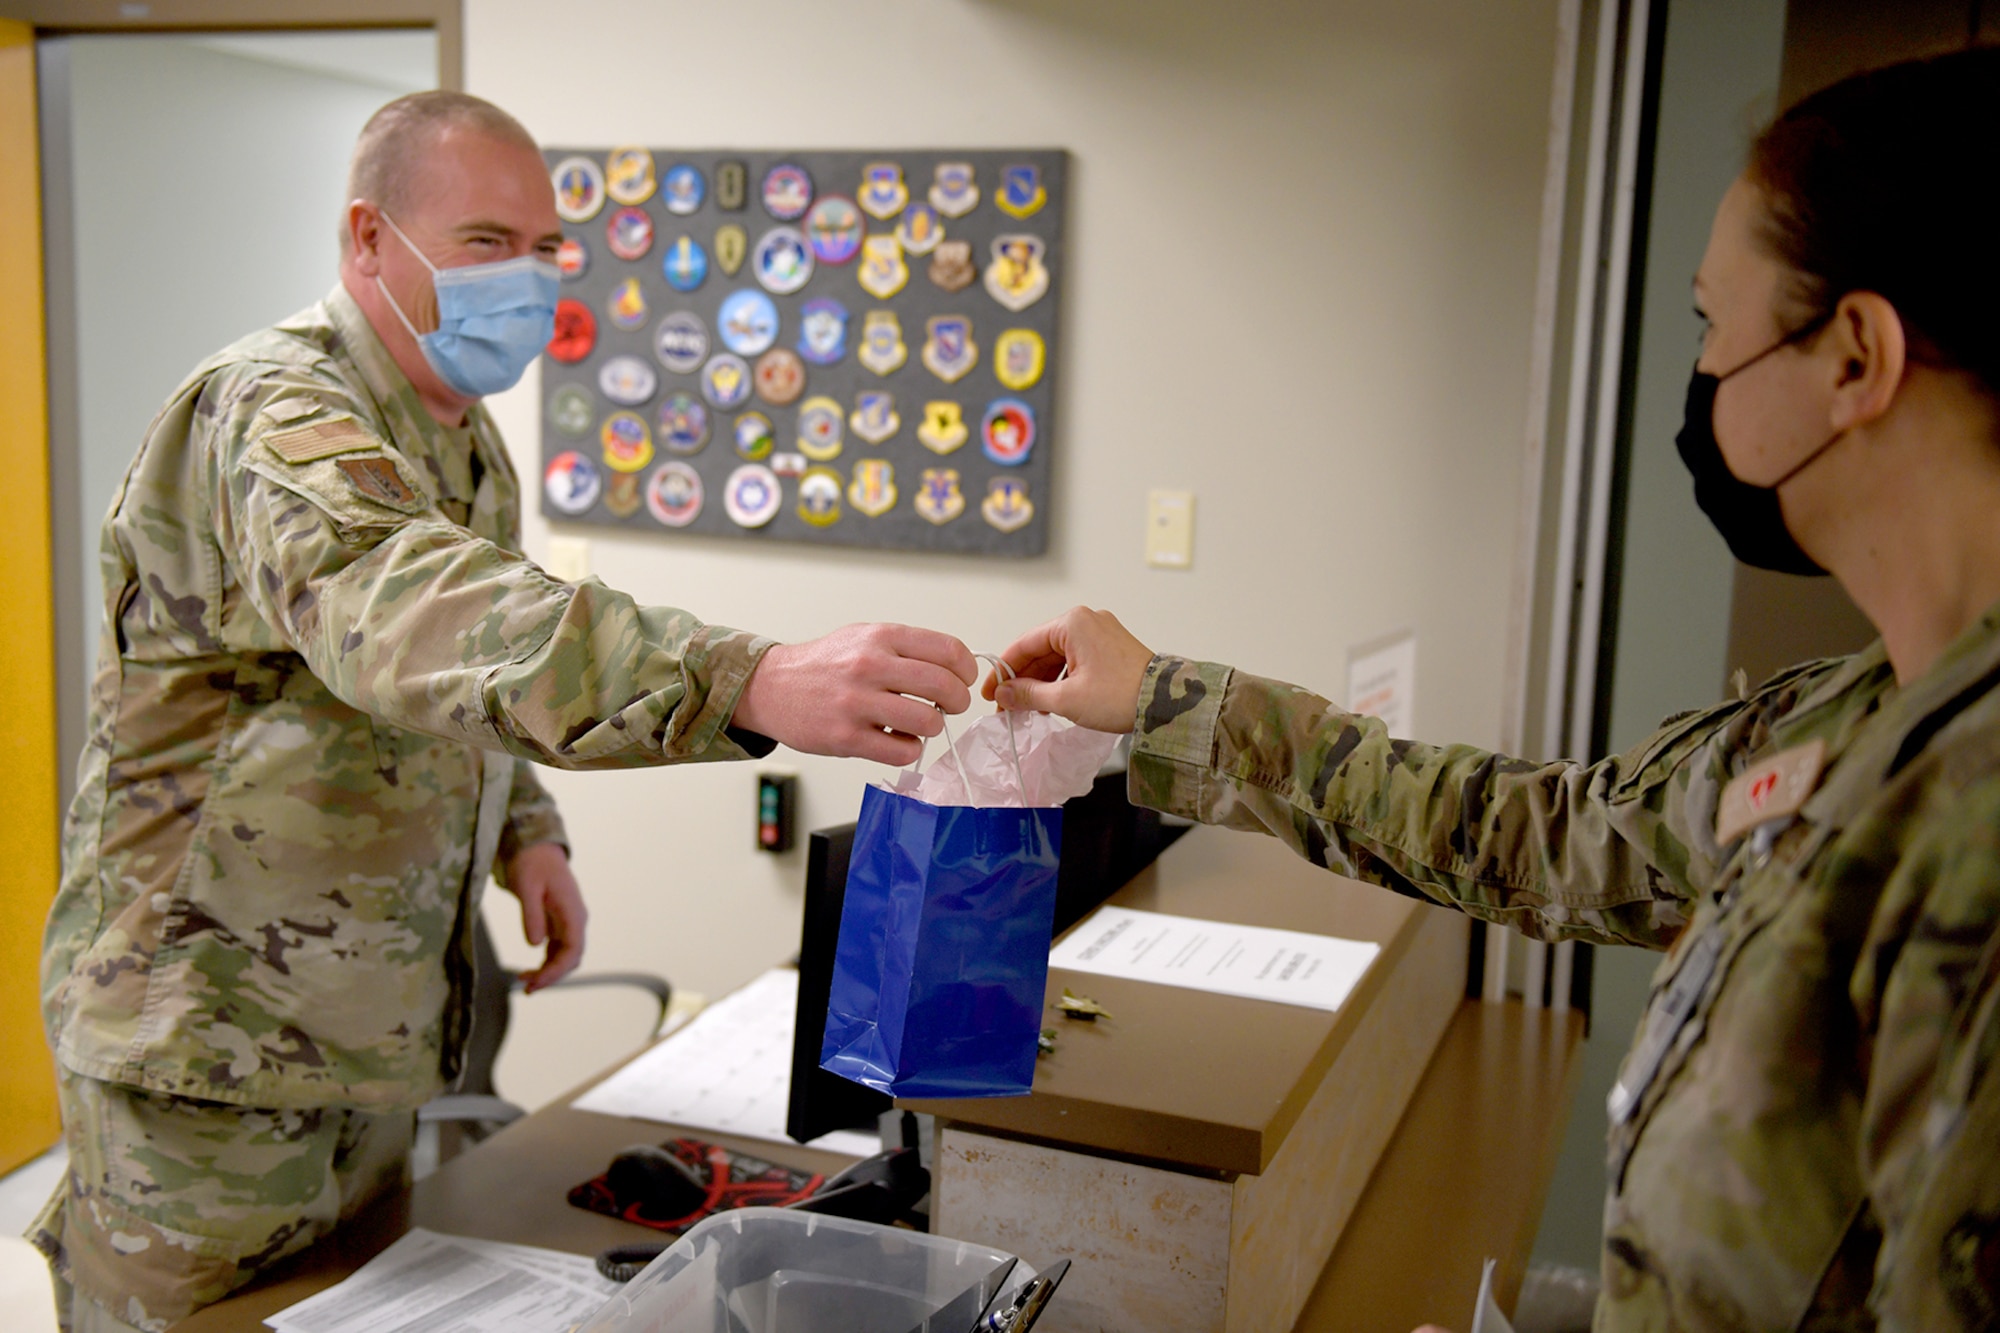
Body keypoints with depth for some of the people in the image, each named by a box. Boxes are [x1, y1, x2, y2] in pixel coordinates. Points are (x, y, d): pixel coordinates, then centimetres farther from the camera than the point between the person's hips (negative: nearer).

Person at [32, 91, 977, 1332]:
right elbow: (406, 614, -44)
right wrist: (755, 682, -58)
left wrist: (524, 829, 0)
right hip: (214, 1045, -8)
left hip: (379, 1032, 8)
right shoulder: (271, 415, -22)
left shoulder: (470, 442, 8)